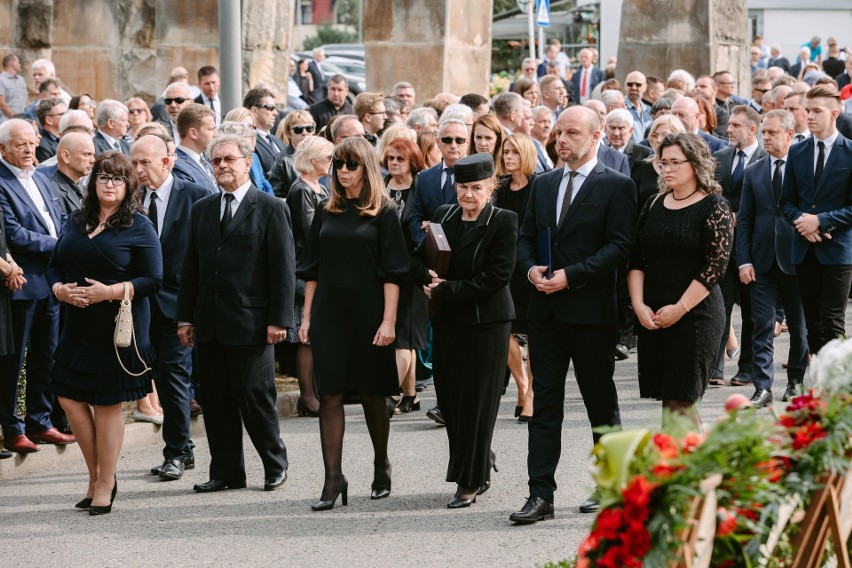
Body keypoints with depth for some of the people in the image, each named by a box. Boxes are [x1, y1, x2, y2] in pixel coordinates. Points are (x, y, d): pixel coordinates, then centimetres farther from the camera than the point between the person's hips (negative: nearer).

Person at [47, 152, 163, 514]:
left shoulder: (138, 227, -5)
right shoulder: (77, 224, 10)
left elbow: (153, 280, -9)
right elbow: (54, 266, 14)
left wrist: (111, 291, -19)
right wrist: (60, 289, -8)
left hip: (119, 328, -5)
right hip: (77, 327, 5)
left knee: (107, 404, 1)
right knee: (70, 398, 3)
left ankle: (104, 486, 11)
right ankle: (97, 475, 20)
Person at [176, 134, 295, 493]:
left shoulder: (271, 209, -1)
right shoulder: (201, 210, 14)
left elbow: (283, 268, -5)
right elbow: (190, 267, 15)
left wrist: (279, 319, -11)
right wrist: (185, 317, 9)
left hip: (251, 322, -5)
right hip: (209, 325, 5)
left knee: (255, 396, -3)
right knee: (216, 400, 6)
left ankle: (275, 465, 13)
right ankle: (226, 472, 14)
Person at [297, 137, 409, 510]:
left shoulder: (383, 213, -2)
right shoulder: (326, 213, 10)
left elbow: (392, 272, -6)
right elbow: (311, 269, 12)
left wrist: (388, 320, -13)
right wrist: (307, 316, 6)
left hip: (367, 314, -3)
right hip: (329, 314, 3)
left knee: (371, 394, 7)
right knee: (329, 395, -4)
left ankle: (381, 467, 26)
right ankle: (333, 477, -5)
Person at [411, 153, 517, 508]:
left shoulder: (503, 222, -8)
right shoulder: (443, 216, 9)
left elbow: (496, 276, -15)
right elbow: (417, 259, 14)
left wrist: (447, 290, -15)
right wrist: (429, 278, -9)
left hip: (486, 322, -5)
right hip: (447, 323, 5)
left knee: (476, 402, -1)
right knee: (450, 400, 7)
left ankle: (470, 482, 8)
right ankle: (480, 465, 28)